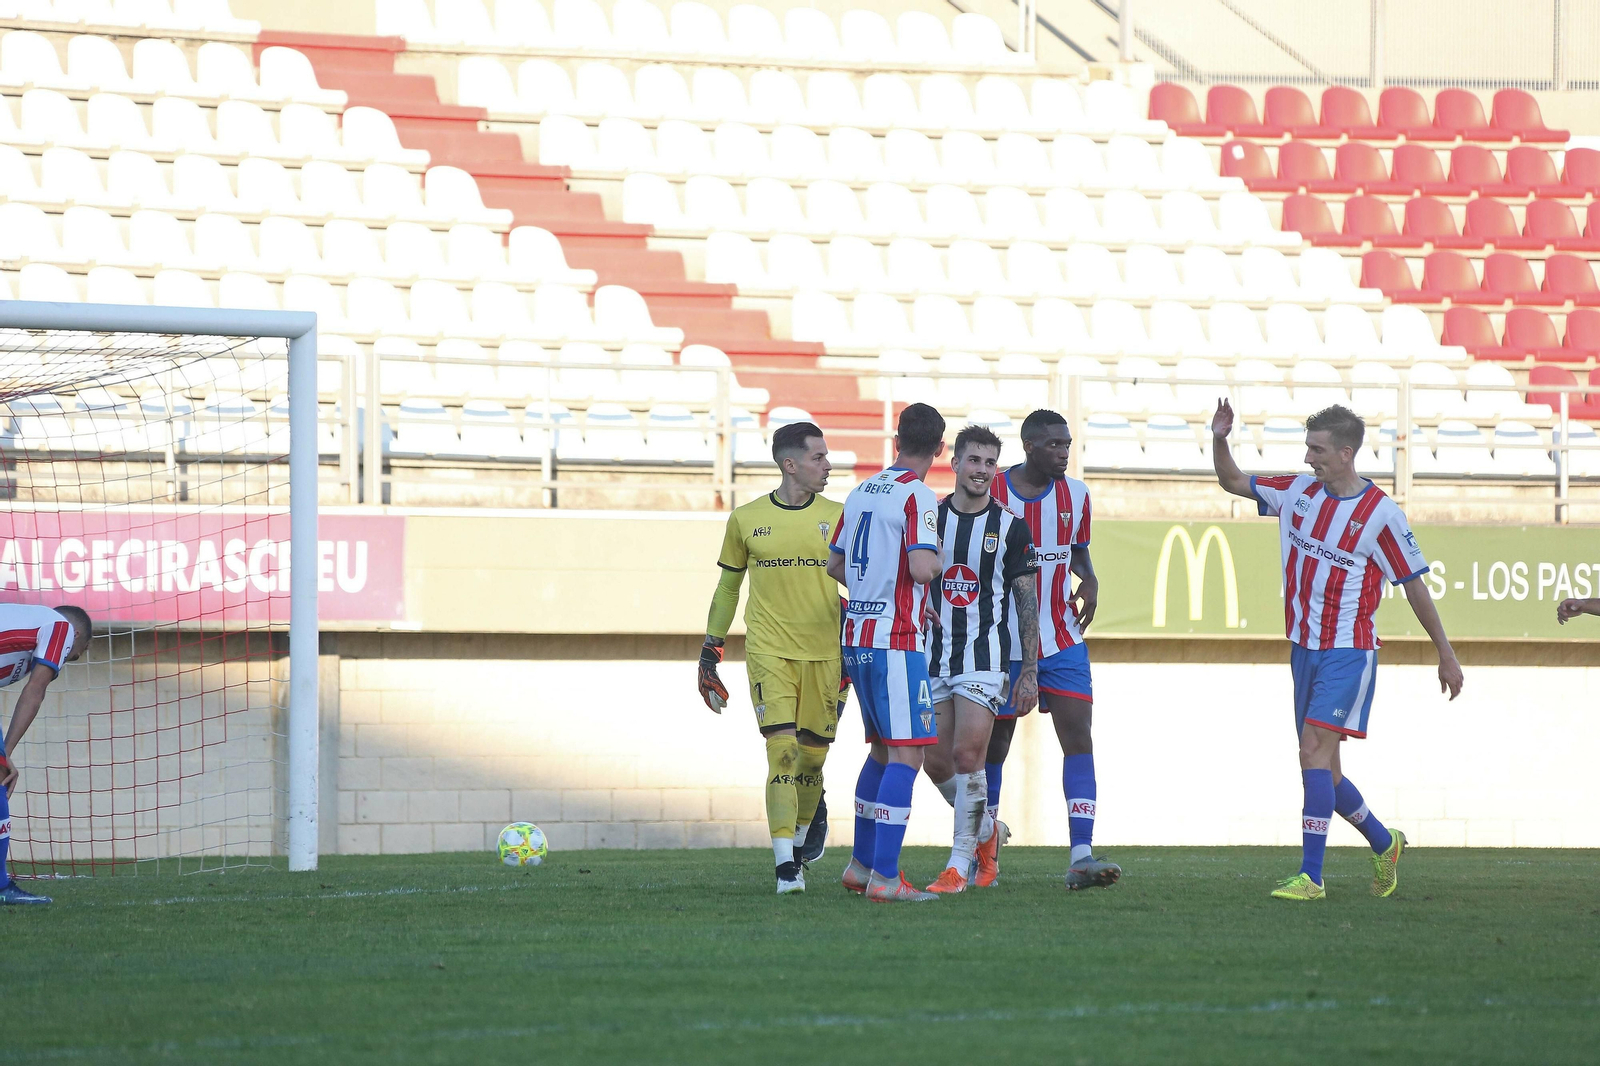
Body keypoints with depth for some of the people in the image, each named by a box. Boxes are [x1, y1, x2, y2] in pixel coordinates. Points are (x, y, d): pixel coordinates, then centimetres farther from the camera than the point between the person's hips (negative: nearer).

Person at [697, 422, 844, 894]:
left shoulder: (837, 516, 5)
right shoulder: (746, 519, 4)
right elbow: (727, 587, 15)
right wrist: (710, 649, 15)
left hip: (825, 654, 2)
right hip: (769, 651, -1)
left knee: (812, 756, 5)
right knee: (782, 749, -14)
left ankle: (805, 823, 37)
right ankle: (786, 866, -12)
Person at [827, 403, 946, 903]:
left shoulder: (861, 492, 12)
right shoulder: (917, 497, -12)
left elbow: (834, 564, 20)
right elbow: (921, 568, -23)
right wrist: (937, 561, -1)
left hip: (856, 637, 8)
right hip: (896, 641, -8)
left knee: (882, 749, 19)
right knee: (906, 754, -8)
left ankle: (861, 863, 23)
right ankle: (884, 876, -16)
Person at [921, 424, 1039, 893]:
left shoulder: (1010, 527, 0)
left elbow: (1027, 600, 1)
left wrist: (1030, 670, -4)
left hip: (985, 657, -3)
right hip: (933, 656, 3)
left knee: (967, 756, -12)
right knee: (936, 763, 3)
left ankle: (960, 863, -4)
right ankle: (984, 828, 29)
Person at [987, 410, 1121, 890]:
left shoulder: (1075, 495, 3)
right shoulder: (990, 496, -8)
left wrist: (1089, 580, -2)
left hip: (1063, 641, 2)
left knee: (1078, 735, -11)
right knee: (995, 742, 6)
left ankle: (1081, 856, -17)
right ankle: (984, 848, 26)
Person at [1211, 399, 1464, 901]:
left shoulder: (1380, 513, -11)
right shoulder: (1298, 491, 6)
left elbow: (1415, 586, -4)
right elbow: (1231, 481, 17)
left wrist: (1447, 655, 0)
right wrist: (1219, 439, -3)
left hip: (1348, 651, -7)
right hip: (1303, 648, 7)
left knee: (1314, 750, -18)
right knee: (1320, 767, 10)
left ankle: (1310, 876, -18)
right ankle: (1384, 843, 33)